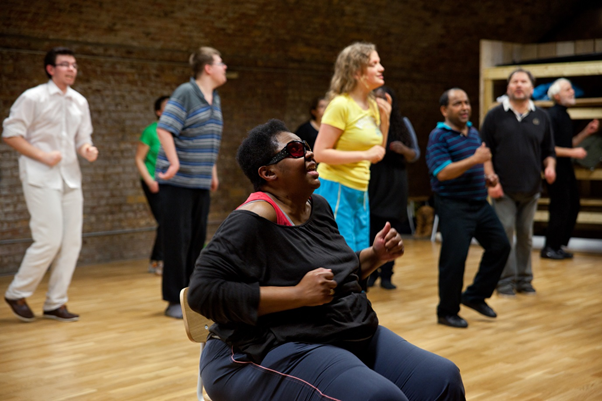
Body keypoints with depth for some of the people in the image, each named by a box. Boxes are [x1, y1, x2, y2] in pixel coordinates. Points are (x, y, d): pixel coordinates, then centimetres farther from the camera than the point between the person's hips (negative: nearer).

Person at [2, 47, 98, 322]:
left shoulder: (79, 102, 14)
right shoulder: (33, 98, -5)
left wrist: (88, 150, -5)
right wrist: (43, 156, -16)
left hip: (70, 178, 7)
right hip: (41, 178, -7)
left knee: (71, 242, 3)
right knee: (49, 240, -13)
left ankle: (55, 303, 14)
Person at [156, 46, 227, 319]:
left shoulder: (215, 99, 13)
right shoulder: (185, 93, -11)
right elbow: (164, 129, -19)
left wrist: (213, 171, 20)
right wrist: (174, 163, -25)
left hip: (201, 183, 8)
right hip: (177, 181, -8)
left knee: (197, 240, 10)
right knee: (177, 240, -4)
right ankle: (175, 301, 4)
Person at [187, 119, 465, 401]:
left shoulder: (318, 207, 9)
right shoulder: (253, 220, -16)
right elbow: (203, 292, -24)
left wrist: (376, 255, 4)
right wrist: (298, 294, -26)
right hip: (282, 351, -8)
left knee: (444, 378, -4)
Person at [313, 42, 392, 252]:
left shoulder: (373, 105, 10)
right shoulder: (340, 105, -13)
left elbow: (377, 153, 16)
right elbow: (320, 153, -17)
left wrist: (385, 119, 4)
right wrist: (364, 155, -21)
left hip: (360, 193, 8)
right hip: (336, 190, -8)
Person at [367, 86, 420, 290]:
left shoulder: (402, 123, 8)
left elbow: (415, 154, 10)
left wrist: (404, 150, -10)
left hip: (395, 186, 2)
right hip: (371, 184, -2)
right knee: (370, 230, -7)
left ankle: (386, 275, 9)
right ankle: (370, 273, 9)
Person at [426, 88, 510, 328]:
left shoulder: (473, 132, 14)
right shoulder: (438, 136, -11)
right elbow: (442, 172, -22)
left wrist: (487, 178, 8)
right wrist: (475, 159, -28)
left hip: (480, 203, 8)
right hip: (454, 206, -8)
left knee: (500, 246, 11)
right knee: (454, 259, -6)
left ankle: (475, 296, 24)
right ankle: (447, 312, 9)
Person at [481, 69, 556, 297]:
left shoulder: (541, 117, 9)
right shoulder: (495, 115, 0)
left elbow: (548, 150, 15)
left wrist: (550, 166, -6)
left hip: (531, 188, 3)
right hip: (504, 188, -3)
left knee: (526, 235, 10)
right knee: (505, 233, -5)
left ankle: (524, 280, 19)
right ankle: (506, 281, 4)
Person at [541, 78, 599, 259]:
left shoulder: (565, 116, 14)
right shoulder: (551, 116, -15)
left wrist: (586, 132, 11)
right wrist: (573, 153, -19)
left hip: (566, 168, 9)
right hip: (556, 168, -9)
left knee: (573, 206, 11)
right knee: (560, 208, -6)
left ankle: (559, 246, 21)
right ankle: (550, 248, 7)